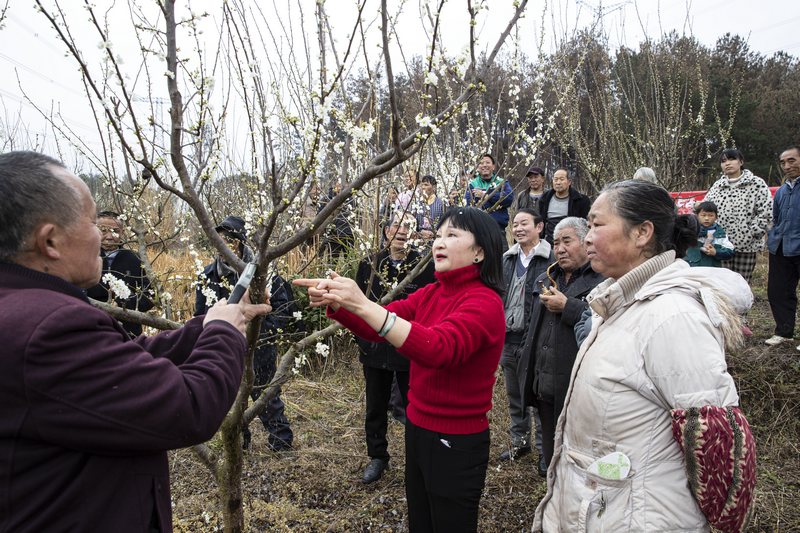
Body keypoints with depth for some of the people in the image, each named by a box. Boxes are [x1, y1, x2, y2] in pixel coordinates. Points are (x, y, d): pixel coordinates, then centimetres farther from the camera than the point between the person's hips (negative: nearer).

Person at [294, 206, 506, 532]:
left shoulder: (485, 302, -19)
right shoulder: (430, 294, 4)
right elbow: (374, 328, -1)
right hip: (417, 429, 7)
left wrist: (363, 306, -40)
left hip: (457, 443, -6)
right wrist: (335, 303, -21)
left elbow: (439, 348, -35)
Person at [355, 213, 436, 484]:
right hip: (375, 348, 3)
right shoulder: (369, 265, 1)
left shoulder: (425, 266, -9)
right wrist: (361, 339, 4)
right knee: (376, 407, 17)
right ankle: (377, 456, 36)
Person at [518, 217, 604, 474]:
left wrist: (567, 306, -19)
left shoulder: (605, 279, -10)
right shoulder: (544, 280, 17)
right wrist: (525, 356, 17)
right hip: (544, 384, 7)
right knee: (551, 454, 20)